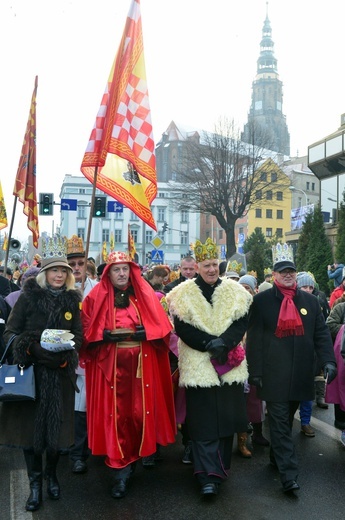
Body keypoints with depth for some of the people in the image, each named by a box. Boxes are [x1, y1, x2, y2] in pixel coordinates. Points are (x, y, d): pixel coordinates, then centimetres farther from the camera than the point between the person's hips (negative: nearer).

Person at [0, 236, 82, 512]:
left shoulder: (73, 300, 6)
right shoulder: (28, 296, -1)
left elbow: (78, 335, 5)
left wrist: (64, 356, -13)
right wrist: (33, 349, -16)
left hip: (60, 373, 2)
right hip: (30, 371, -1)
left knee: (56, 425, 6)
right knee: (31, 425, 2)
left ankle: (52, 474, 30)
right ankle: (35, 484, 18)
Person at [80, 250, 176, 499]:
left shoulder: (145, 296, 7)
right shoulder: (96, 298, 4)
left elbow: (162, 327, 3)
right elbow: (87, 331, 2)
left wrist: (142, 332, -13)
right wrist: (107, 335, -15)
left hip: (142, 364, 1)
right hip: (110, 364, -1)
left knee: (141, 412, 3)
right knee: (115, 414, -2)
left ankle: (135, 456, 26)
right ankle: (121, 470, 7)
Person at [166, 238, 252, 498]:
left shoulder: (234, 290, 5)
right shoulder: (184, 292, -2)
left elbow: (242, 322, 0)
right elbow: (182, 327, -6)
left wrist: (224, 342, -17)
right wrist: (209, 344, -16)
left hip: (229, 363, 3)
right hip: (198, 364, -2)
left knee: (227, 417, 9)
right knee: (204, 421, -4)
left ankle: (221, 467, 26)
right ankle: (209, 476, 1)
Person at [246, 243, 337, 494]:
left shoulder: (310, 301, 9)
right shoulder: (261, 301, -1)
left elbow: (321, 334, 8)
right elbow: (254, 338, -2)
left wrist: (329, 361, -6)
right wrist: (255, 371, -6)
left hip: (300, 375, 4)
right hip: (274, 375, -3)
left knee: (287, 419, 16)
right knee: (280, 422, -2)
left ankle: (277, 456, 36)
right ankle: (289, 475, 0)